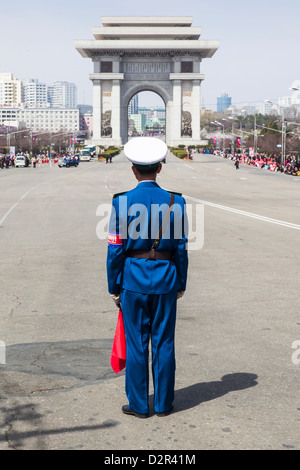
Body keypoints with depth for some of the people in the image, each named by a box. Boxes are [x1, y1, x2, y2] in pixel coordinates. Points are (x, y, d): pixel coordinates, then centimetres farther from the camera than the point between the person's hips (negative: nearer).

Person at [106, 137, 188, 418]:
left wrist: (114, 287, 2)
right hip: (166, 279, 2)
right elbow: (181, 248, 1)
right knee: (163, 342, 10)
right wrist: (181, 284, 11)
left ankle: (139, 405, 16)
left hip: (133, 278, -1)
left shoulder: (122, 202, -8)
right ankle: (163, 403, 19)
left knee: (136, 342, 8)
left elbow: (115, 249, -7)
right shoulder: (175, 202, -3)